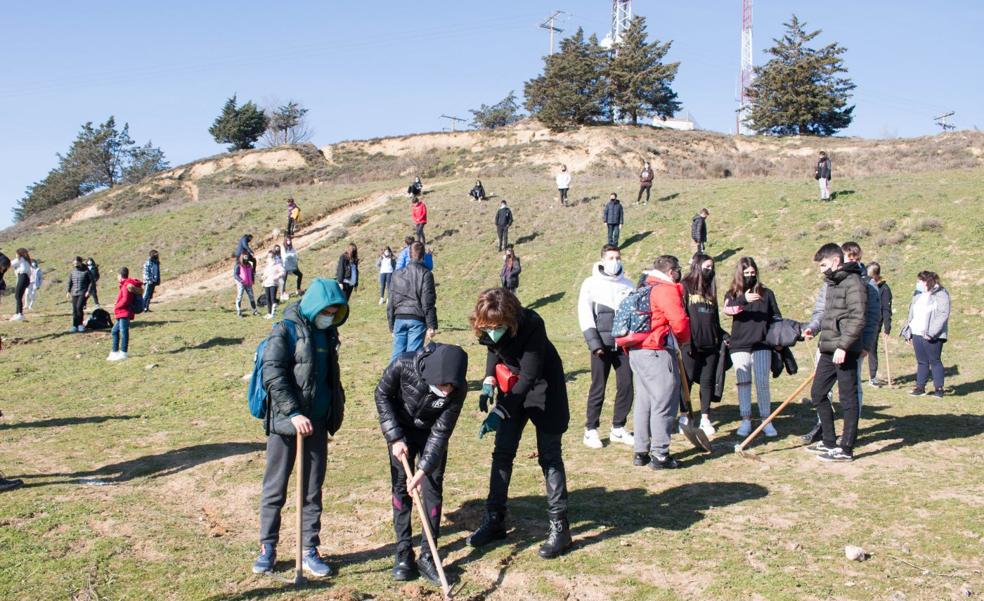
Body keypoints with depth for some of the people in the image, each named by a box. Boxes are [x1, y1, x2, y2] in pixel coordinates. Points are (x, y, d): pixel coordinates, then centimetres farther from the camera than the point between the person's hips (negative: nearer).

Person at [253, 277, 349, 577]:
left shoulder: (327, 334, 9)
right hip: (285, 421, -5)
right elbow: (271, 376, -18)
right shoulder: (285, 331, -10)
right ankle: (267, 549, 17)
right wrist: (293, 413, -24)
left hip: (317, 423, 6)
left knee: (313, 490, 10)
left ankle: (310, 550, 19)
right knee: (275, 488, 4)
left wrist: (335, 411, 17)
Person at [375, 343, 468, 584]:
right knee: (400, 486, -2)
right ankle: (403, 552, 8)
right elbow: (382, 394, -16)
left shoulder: (458, 388, -32)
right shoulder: (404, 365, -35)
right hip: (401, 429, 0)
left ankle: (427, 555, 4)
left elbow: (441, 432, -24)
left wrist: (422, 471, -28)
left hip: (432, 432, 0)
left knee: (432, 488, -4)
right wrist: (395, 438, -18)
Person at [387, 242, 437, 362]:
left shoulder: (397, 274, 9)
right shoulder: (425, 274, -4)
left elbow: (391, 303, 12)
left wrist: (392, 326, 18)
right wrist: (431, 325, -4)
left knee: (397, 353, 7)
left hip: (399, 319, 4)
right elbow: (428, 303, -8)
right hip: (417, 320, -4)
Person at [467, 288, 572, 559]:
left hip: (543, 387, -6)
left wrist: (500, 412, -35)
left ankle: (559, 527, 3)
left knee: (549, 457, -5)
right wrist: (489, 380, -10)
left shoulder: (531, 326, -34)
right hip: (512, 385, 6)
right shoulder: (488, 328, -17)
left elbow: (529, 377, -31)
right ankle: (494, 520, 17)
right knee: (502, 453, 7)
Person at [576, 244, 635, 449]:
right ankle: (591, 430, 10)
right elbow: (584, 315, -4)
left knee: (626, 386, 3)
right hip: (602, 345, -3)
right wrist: (594, 342, -12)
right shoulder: (591, 284, 0)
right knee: (598, 388, 0)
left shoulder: (627, 284, 11)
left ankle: (618, 429, 16)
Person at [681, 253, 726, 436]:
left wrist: (721, 337, 15)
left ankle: (705, 418, 14)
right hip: (691, 344, -6)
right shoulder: (685, 286, -3)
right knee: (687, 380, 1)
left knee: (707, 381, 7)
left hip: (710, 344, 6)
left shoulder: (710, 290, 17)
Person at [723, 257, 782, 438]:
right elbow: (727, 310, -15)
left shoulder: (766, 293, 9)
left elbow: (776, 317, 14)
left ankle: (766, 420, 9)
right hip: (739, 346, 0)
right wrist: (743, 300, -33)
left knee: (762, 383, -1)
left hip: (762, 345, 0)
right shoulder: (732, 294, 6)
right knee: (743, 383, 5)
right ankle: (745, 421, 13)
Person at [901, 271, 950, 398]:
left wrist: (931, 332, -22)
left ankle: (939, 387, 9)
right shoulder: (917, 295, 15)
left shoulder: (940, 295, -8)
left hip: (933, 336, -6)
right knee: (921, 362, 9)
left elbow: (943, 314, -16)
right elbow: (911, 315, 19)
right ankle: (920, 387, 13)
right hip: (917, 334, 6)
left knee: (935, 361, 1)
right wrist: (908, 332, 13)